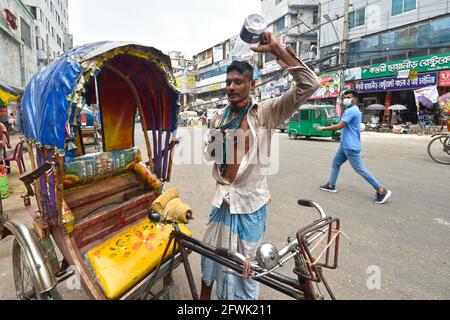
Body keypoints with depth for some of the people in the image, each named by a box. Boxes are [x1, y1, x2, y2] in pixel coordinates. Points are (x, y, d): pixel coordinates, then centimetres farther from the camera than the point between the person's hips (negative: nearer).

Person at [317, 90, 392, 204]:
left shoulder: (351, 110, -17)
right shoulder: (355, 110, 17)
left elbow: (339, 126, -22)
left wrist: (323, 128, -12)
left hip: (350, 147, -11)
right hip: (345, 145, 11)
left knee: (360, 169, -7)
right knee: (336, 163, 15)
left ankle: (381, 191, 0)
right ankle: (331, 185, 23)